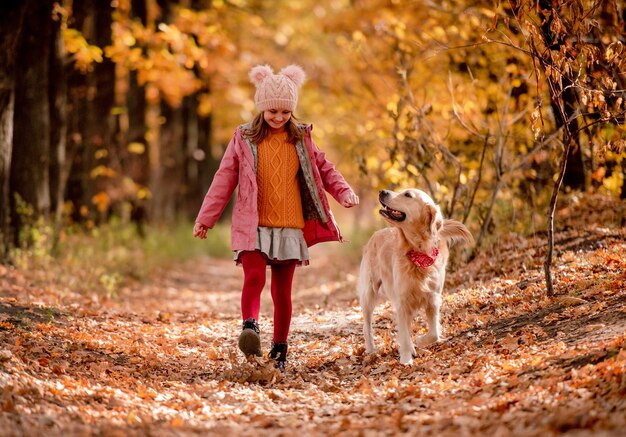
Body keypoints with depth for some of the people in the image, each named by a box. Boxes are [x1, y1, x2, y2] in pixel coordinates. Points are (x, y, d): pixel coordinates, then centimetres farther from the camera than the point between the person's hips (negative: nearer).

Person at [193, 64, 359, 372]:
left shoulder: (301, 138, 8)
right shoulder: (244, 138, 2)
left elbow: (323, 168, 14)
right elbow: (224, 179, 4)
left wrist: (344, 191, -4)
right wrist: (206, 217, 3)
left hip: (290, 227, 2)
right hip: (253, 227, -2)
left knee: (282, 289, 6)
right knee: (254, 276, -25)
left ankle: (279, 350, 14)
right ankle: (250, 327, -33)